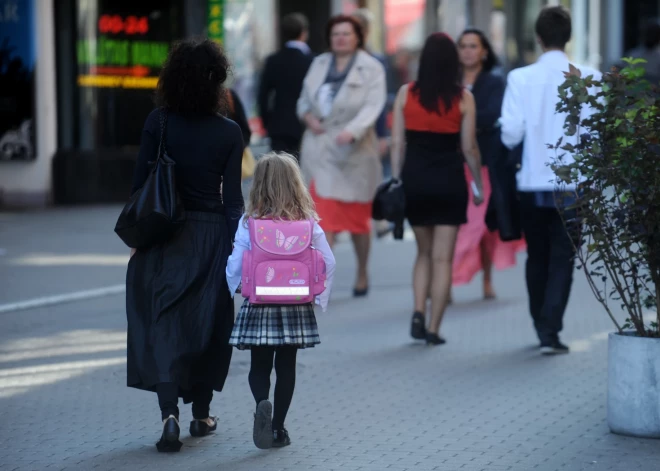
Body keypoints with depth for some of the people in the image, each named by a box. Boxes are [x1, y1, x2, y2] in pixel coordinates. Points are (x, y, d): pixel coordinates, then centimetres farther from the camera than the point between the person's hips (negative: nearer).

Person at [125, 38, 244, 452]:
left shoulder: (158, 123, -5)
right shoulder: (229, 132, -6)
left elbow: (140, 184, -2)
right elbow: (232, 198, -5)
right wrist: (235, 248, 2)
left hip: (166, 236, 0)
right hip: (211, 235, 0)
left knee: (164, 324, 1)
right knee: (208, 323, 14)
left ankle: (170, 413, -17)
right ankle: (202, 413, 24)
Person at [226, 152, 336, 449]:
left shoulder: (249, 222, -8)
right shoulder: (307, 222, -3)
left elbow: (234, 265, -7)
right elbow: (328, 262, -3)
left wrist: (232, 292, 11)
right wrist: (321, 297, 8)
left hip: (259, 304, -1)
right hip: (296, 307, 1)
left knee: (259, 365, 8)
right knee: (286, 366, 12)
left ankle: (262, 403, -20)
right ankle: (278, 427, 14)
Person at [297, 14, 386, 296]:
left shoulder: (371, 69, -5)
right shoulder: (319, 64, 9)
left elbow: (372, 106, -16)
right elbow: (304, 99, 17)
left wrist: (352, 131, -32)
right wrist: (308, 116, -5)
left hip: (355, 150, -2)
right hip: (320, 149, 2)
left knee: (357, 217, 11)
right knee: (324, 215, -6)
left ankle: (362, 274, 28)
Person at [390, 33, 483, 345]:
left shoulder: (406, 94, 0)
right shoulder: (463, 98, -5)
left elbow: (397, 143, 0)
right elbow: (469, 148, -2)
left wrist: (396, 180, 7)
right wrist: (478, 185, 9)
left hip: (414, 178, 2)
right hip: (449, 181, -2)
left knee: (424, 253, 19)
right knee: (442, 258, 4)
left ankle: (418, 313, 2)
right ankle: (433, 328, 3)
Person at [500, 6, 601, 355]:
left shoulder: (520, 78, -8)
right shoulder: (588, 77, -8)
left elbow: (510, 134, -10)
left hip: (533, 182, 1)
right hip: (573, 182, -1)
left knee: (537, 256, 16)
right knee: (562, 258, 4)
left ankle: (542, 326, 25)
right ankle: (551, 330, -5)